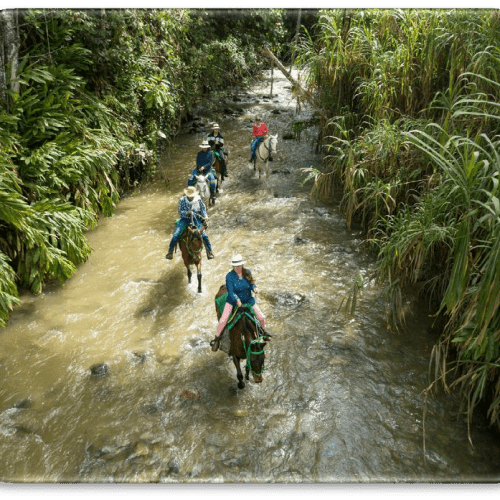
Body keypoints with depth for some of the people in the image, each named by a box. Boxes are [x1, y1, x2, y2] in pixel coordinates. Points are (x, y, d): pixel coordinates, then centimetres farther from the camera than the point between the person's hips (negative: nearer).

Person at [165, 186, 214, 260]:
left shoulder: (199, 200, -6)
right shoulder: (182, 200, -9)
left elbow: (203, 209, 5)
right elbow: (180, 212, -9)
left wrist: (204, 219, -6)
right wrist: (187, 213, -29)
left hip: (196, 218, 0)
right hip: (185, 219, 0)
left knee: (204, 235, -13)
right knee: (176, 235, -15)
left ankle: (209, 251, 7)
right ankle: (170, 252, 4)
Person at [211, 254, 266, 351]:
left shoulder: (247, 272, -9)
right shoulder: (229, 276, -19)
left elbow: (252, 284, 3)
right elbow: (231, 292, -22)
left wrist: (254, 288, -20)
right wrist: (237, 301, -36)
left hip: (248, 300, 3)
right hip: (233, 300, -3)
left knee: (261, 317, 7)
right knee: (223, 320, -13)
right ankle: (217, 338, 13)